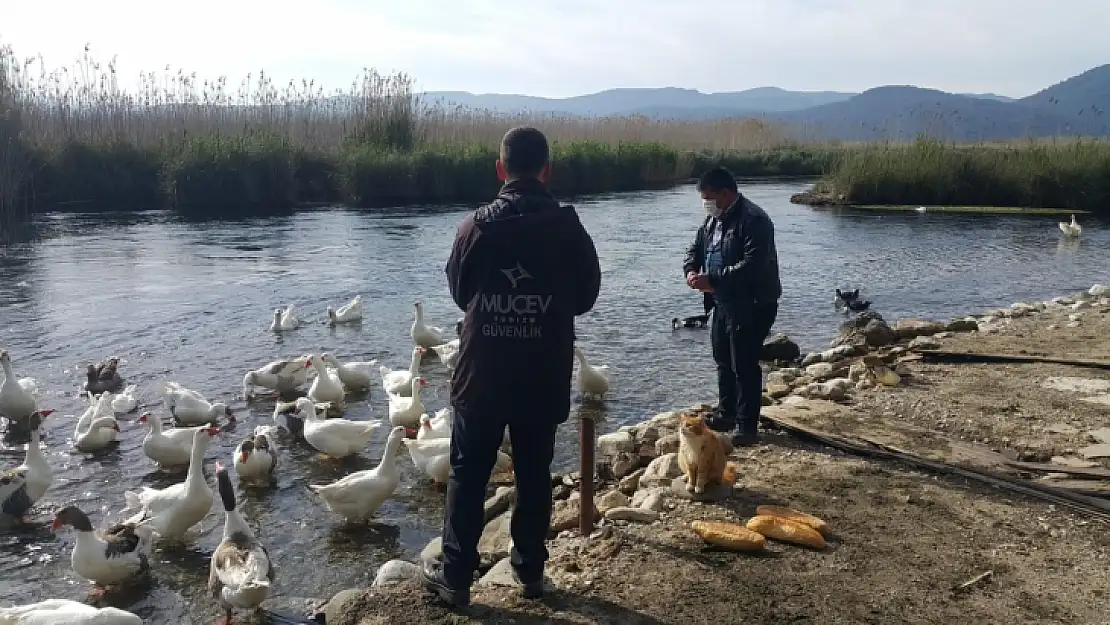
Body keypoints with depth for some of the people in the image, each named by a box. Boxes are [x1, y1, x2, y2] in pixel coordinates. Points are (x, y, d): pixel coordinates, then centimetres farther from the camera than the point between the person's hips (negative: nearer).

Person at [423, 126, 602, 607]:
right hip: (543, 378, 1)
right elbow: (586, 297, 4)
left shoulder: (476, 226, -9)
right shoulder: (569, 228, -8)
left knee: (467, 475, 11)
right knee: (534, 475, 14)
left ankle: (455, 576, 18)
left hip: (482, 375, -1)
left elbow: (459, 292, 5)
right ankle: (530, 570, 25)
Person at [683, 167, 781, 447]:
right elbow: (695, 249, 16)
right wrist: (691, 271, -7)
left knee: (745, 366, -5)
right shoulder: (713, 219, 11)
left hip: (752, 305, -9)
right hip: (723, 302, 9)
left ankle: (748, 427, 4)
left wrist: (712, 280, -29)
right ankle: (726, 414, 33)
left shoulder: (754, 220, -19)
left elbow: (752, 265, -29)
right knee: (723, 361, 18)